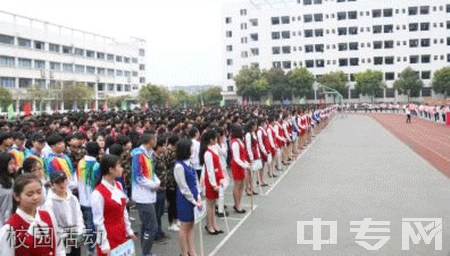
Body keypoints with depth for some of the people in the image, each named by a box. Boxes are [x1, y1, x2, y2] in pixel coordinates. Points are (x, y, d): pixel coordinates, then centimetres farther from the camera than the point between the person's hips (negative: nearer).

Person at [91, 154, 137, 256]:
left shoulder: (118, 186, 4)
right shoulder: (98, 193, -19)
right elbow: (98, 221, -17)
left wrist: (129, 230, 14)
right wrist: (104, 245, -14)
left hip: (122, 235, 7)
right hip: (109, 238, -7)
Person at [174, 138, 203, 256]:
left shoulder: (189, 163, 5)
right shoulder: (179, 166, -20)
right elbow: (184, 188, -17)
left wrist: (198, 197, 1)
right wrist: (194, 201, -12)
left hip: (193, 198, 8)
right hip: (185, 200, -8)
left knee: (191, 226, 15)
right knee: (184, 227, 5)